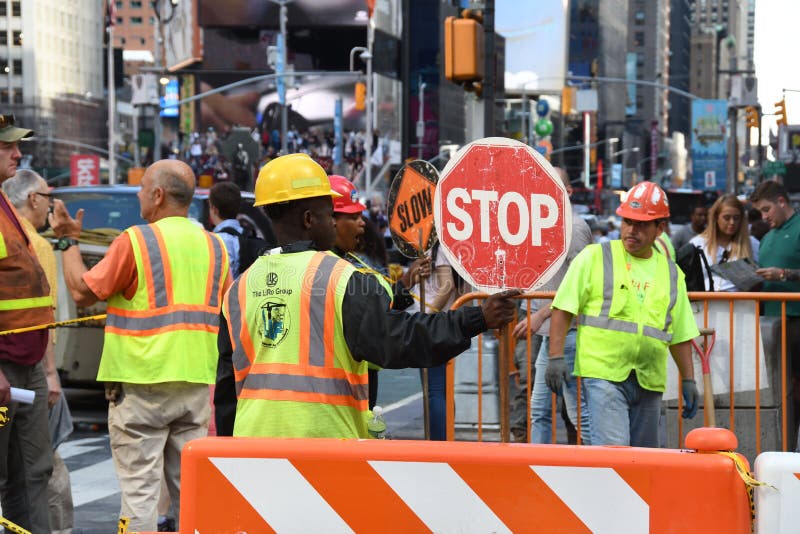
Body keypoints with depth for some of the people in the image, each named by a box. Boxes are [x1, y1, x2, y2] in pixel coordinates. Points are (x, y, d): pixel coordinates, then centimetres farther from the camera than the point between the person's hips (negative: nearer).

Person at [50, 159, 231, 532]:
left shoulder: (136, 241, -9)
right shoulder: (214, 246, 9)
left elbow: (82, 291, -4)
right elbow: (227, 313, 16)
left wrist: (68, 241, 8)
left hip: (142, 382, -5)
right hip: (197, 383, 6)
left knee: (139, 488, -2)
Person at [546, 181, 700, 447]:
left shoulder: (671, 273, 15)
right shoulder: (593, 257, 2)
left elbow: (681, 334, 20)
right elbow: (563, 308, -1)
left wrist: (688, 379, 15)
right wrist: (556, 357, -10)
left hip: (649, 381, 5)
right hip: (603, 373, -5)